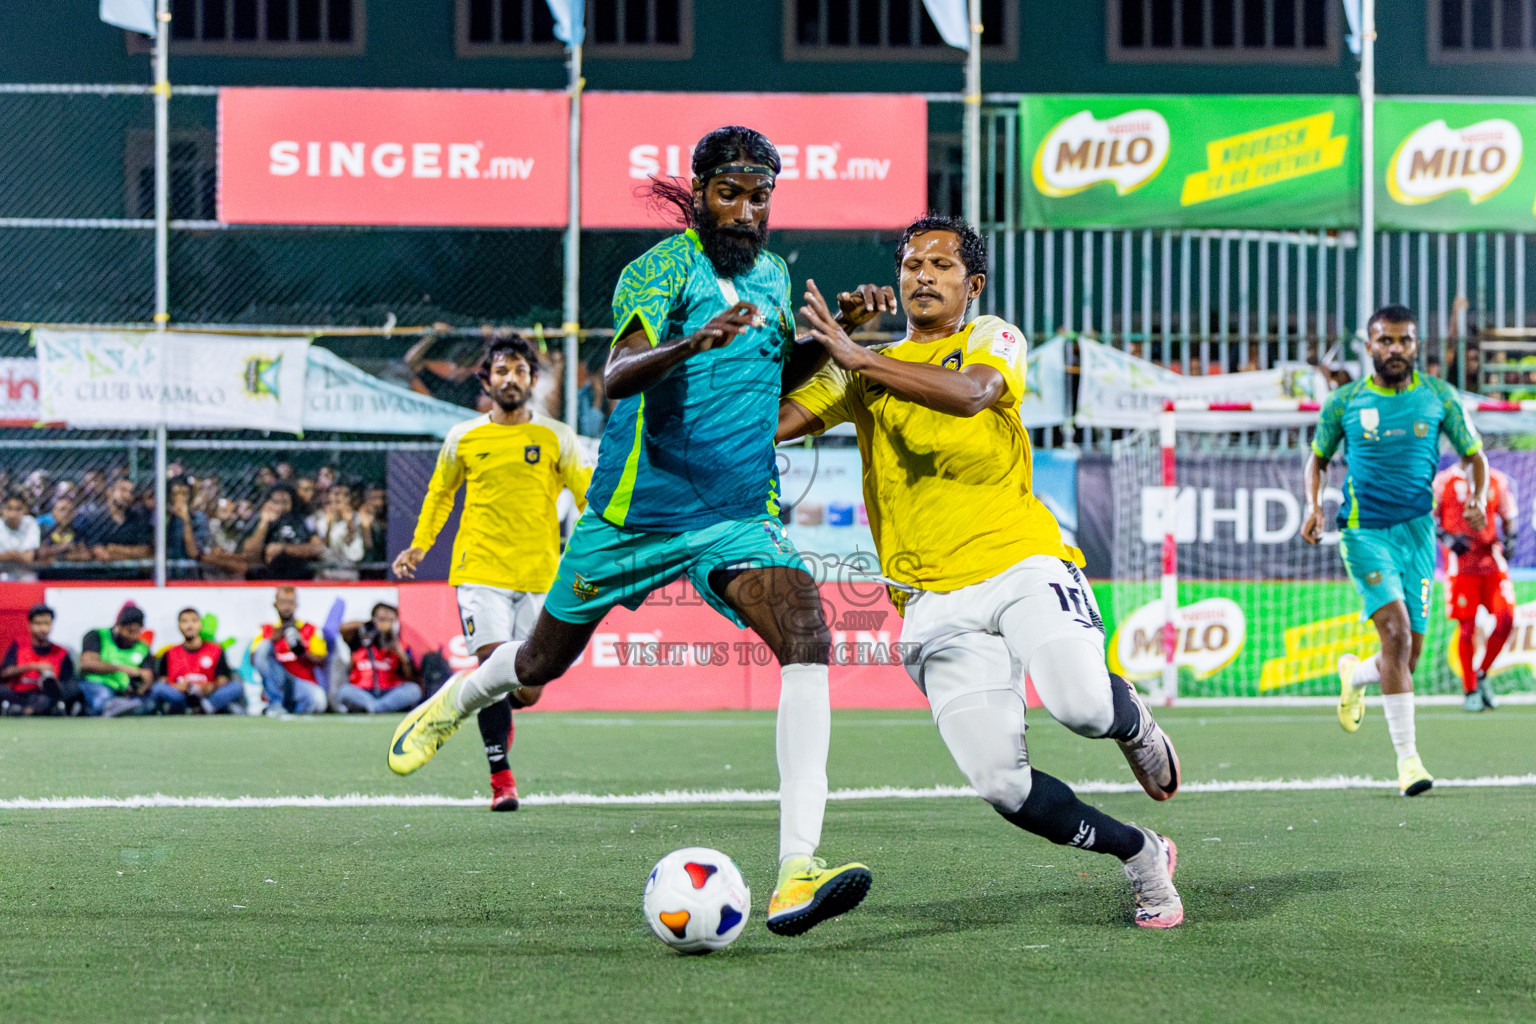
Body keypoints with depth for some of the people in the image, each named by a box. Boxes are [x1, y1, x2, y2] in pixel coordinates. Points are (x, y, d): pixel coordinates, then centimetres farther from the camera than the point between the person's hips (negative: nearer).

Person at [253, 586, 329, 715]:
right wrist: (273, 640, -17)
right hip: (276, 684, 2)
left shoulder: (310, 630, 12)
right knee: (263, 646, -22)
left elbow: (321, 661, 1)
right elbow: (253, 660, -2)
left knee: (318, 699, -37)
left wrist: (302, 652, -18)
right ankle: (275, 703, -22)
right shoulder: (267, 631, 13)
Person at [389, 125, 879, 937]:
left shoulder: (771, 273, 9)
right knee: (543, 664, 15)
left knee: (807, 636, -24)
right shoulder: (663, 268, -13)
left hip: (740, 512, 4)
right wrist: (693, 344, -48)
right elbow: (616, 378, -30)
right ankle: (455, 700, 54)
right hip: (637, 508, -4)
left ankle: (796, 873, -31)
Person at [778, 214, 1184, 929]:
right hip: (936, 602, 3)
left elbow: (972, 393, -18)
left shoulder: (994, 339, 7)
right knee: (1000, 784, -13)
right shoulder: (865, 368, 17)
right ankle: (1141, 856, 12)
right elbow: (773, 421, 4)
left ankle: (1132, 722, 9)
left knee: (1082, 707, -31)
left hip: (1023, 563, -3)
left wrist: (861, 360, -25)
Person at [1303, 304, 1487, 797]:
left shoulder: (1438, 396, 3)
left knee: (1408, 654, 2)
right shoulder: (1344, 401, 1)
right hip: (1364, 530, -2)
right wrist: (1313, 505, -2)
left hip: (1417, 529, 3)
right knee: (1397, 631, -20)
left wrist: (1478, 497, -10)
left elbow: (1473, 455, 11)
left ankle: (1354, 674, 39)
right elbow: (1318, 458, 16)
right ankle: (1407, 757, -16)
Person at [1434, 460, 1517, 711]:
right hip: (1461, 565, -3)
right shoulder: (1443, 483, 0)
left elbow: (1509, 518, 18)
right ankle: (1469, 690, 8)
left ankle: (1482, 675, 12)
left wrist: (1509, 541, -1)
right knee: (1467, 627, -4)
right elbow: (1429, 520, 3)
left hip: (1493, 562, 3)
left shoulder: (1498, 481, 10)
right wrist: (1448, 539, -14)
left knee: (1505, 620, -9)